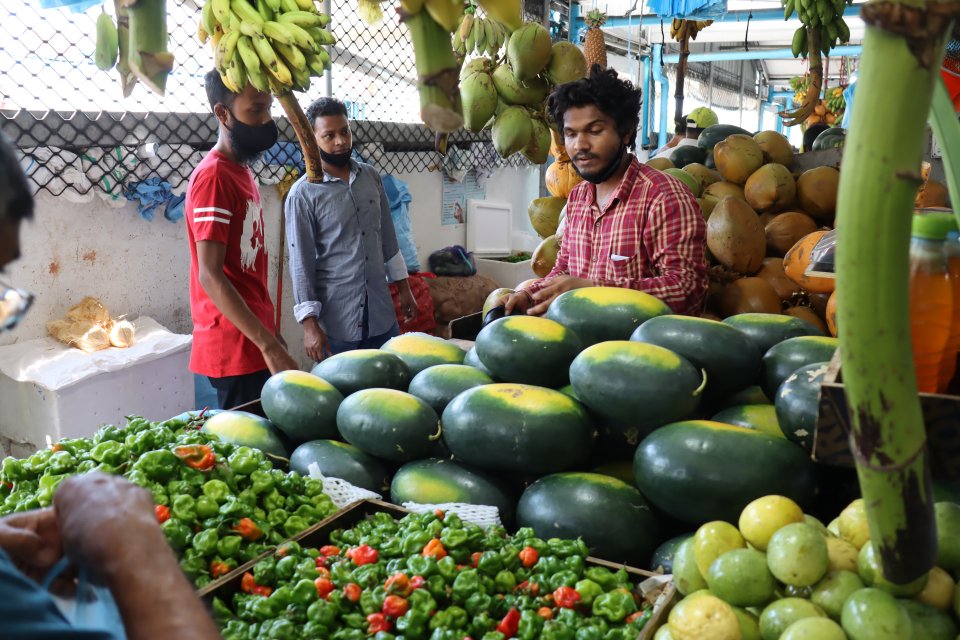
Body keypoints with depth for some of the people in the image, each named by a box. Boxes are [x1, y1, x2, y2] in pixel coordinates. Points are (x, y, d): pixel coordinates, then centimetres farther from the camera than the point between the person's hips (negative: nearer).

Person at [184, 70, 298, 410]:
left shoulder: (241, 171, 12)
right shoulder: (213, 177, -16)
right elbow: (210, 276, -22)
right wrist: (269, 346, -26)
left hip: (253, 342, 9)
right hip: (234, 347, -9)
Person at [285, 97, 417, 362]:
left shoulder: (371, 176, 7)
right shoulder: (303, 194, -9)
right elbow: (301, 262, -11)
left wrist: (403, 287, 14)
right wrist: (309, 322, -15)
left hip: (382, 312, 5)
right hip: (335, 320, -5)